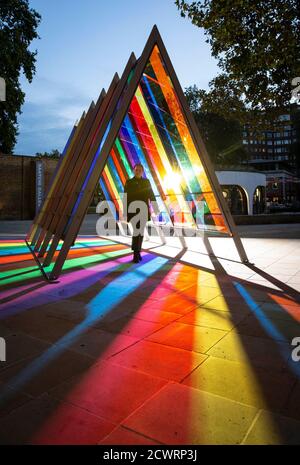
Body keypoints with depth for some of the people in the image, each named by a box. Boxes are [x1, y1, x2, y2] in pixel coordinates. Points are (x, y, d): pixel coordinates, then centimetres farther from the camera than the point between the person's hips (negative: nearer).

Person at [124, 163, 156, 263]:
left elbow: (151, 195, 3)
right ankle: (135, 254, -10)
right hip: (133, 210, -3)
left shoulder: (146, 181, 8)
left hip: (143, 210, 3)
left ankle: (138, 251, 22)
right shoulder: (129, 182, 2)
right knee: (136, 231, -12)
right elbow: (126, 197, -1)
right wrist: (125, 211, -8)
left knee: (141, 231, 9)